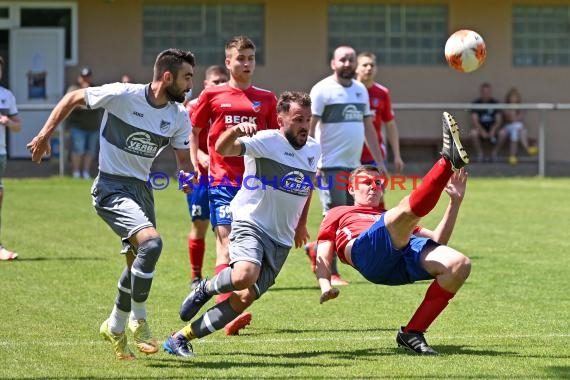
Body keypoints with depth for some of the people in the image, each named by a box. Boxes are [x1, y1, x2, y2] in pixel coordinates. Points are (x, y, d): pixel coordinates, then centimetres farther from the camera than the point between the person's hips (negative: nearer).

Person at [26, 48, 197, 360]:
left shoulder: (179, 116, -1)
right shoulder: (122, 95, -17)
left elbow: (184, 160, 9)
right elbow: (73, 98, -4)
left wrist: (189, 176, -15)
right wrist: (45, 135, -3)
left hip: (141, 187, 7)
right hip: (112, 187, -7)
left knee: (138, 263, 15)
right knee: (151, 241, -27)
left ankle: (116, 326, 39)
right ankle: (138, 320, -12)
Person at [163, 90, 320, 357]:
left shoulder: (313, 150, 7)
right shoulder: (266, 141, -14)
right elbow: (222, 148, -30)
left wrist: (301, 223, 30)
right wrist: (235, 131, -51)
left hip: (282, 241, 6)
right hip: (250, 225, -6)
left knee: (244, 299, -4)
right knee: (244, 276, -35)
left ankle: (181, 338, 6)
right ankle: (205, 288, 0)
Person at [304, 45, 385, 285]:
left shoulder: (361, 90, 15)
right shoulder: (323, 90, -6)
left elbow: (368, 127, 20)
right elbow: (309, 127, -12)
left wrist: (379, 161, 16)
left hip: (355, 165, 7)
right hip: (331, 166, -7)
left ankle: (316, 250, 25)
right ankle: (330, 272, 0)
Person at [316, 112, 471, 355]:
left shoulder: (392, 218, 43)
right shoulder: (338, 214, 35)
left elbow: (438, 240, 32)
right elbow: (322, 257, 20)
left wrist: (455, 201, 22)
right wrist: (325, 286, -2)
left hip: (406, 253, 5)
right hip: (366, 251, -5)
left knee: (459, 264, -23)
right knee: (410, 208, -29)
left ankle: (412, 333, -15)